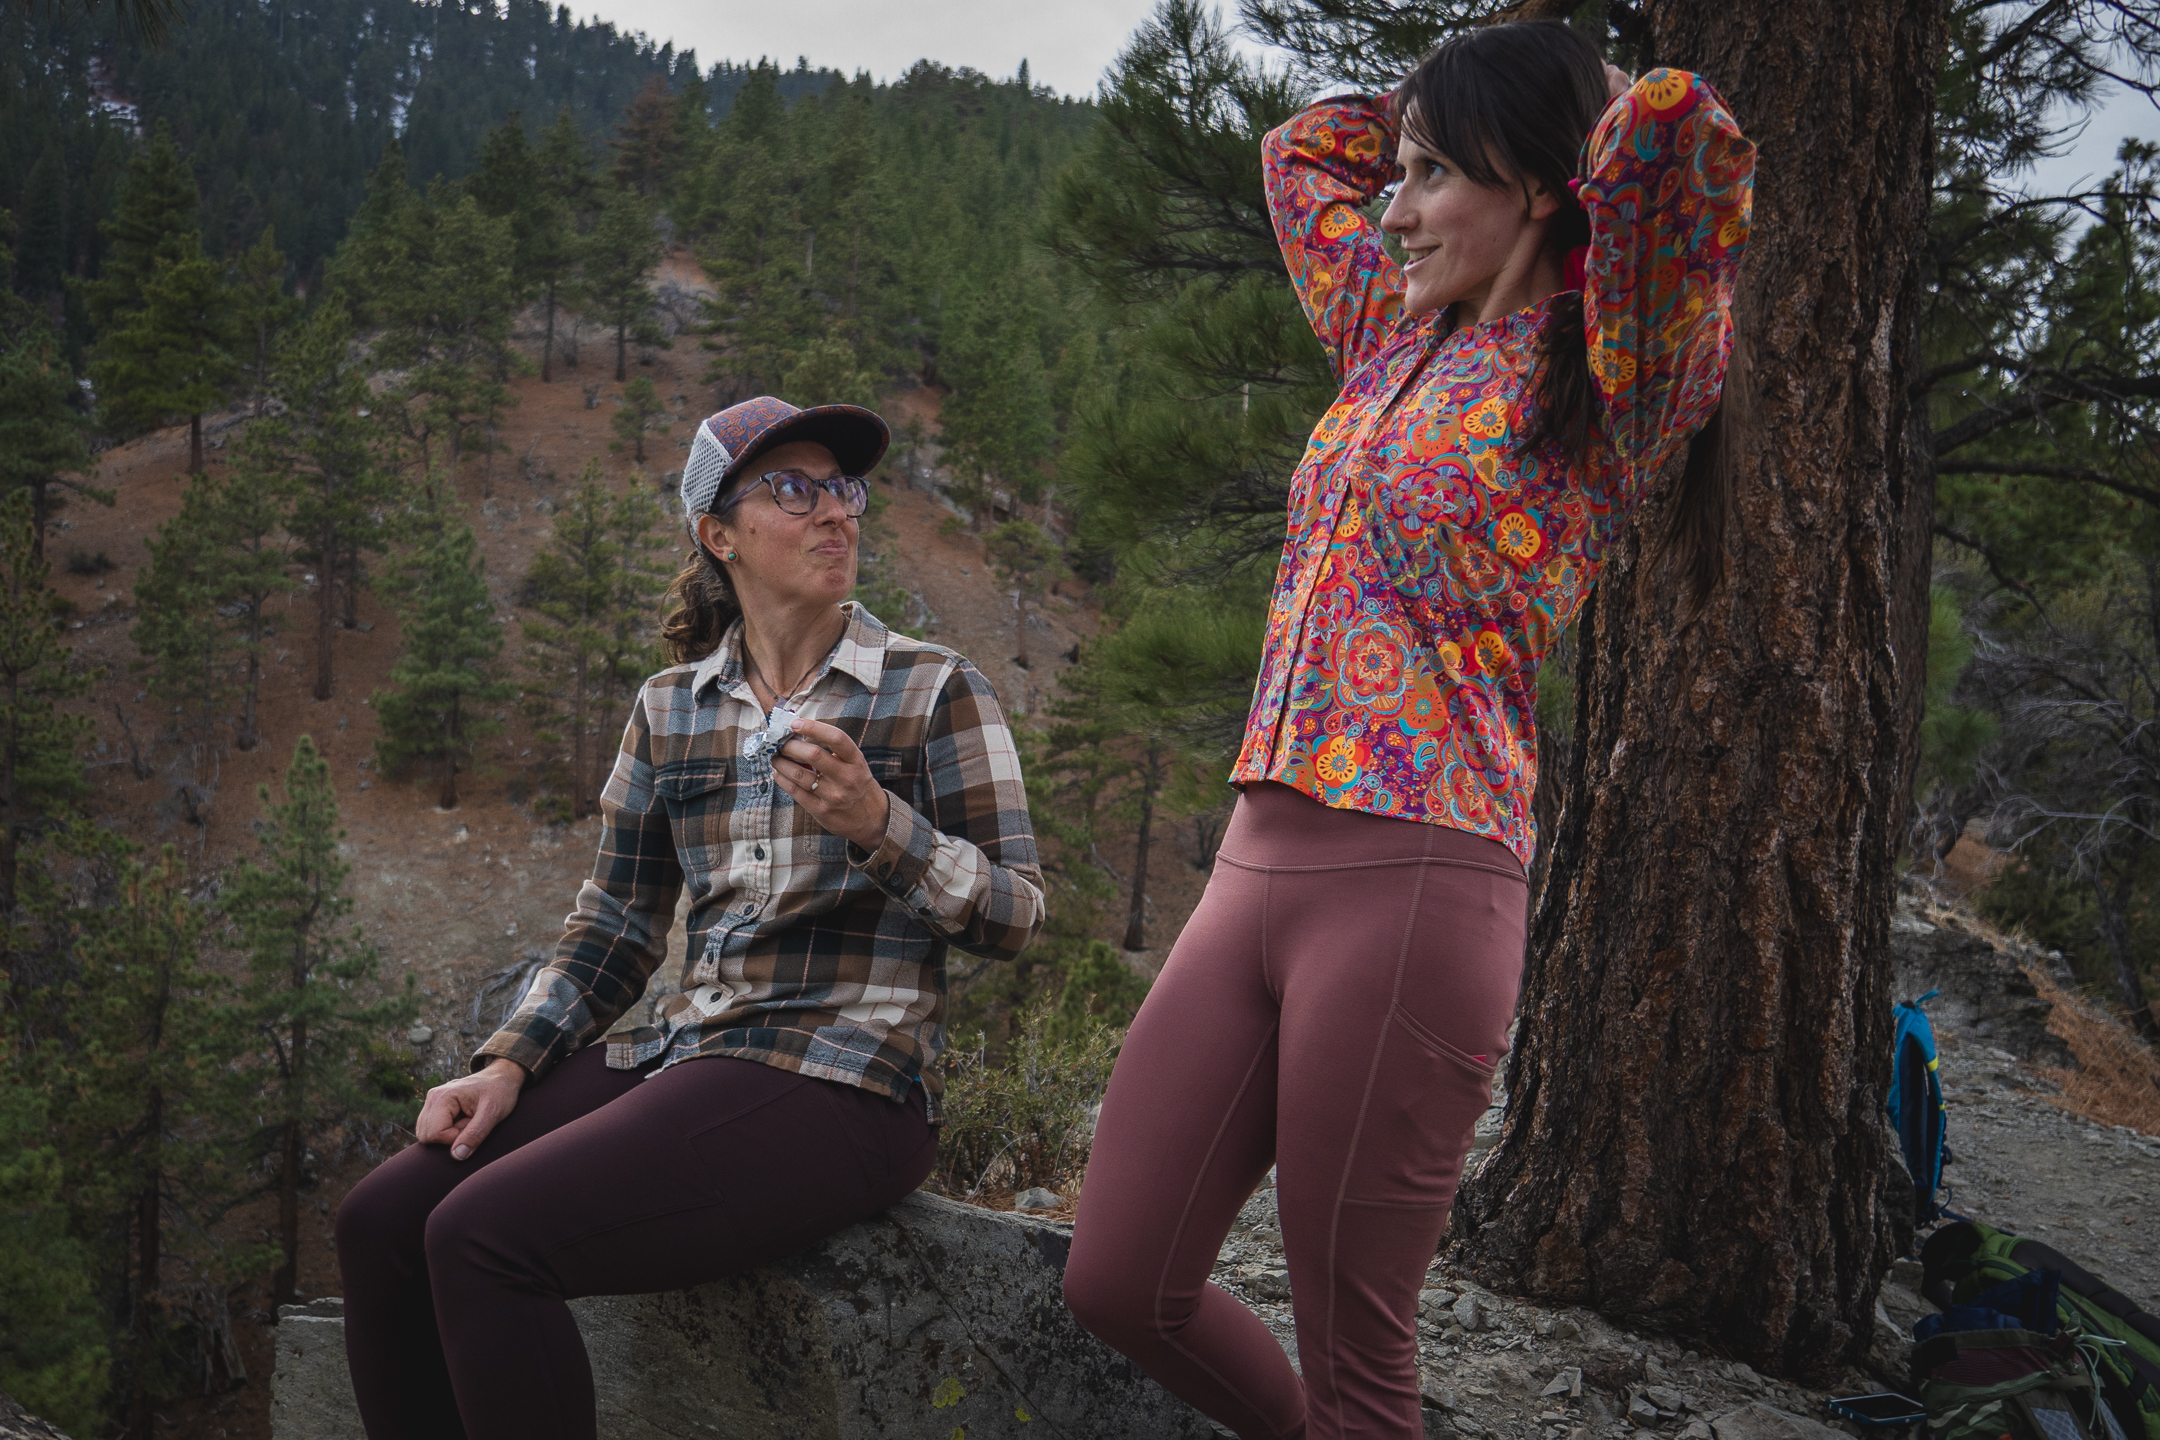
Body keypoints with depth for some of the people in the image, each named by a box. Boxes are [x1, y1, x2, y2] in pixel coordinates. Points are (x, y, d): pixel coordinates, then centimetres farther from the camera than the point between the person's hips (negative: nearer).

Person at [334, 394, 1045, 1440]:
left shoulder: (933, 691, -1)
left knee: (483, 1235, -22)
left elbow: (1015, 917, -5)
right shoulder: (668, 708, 13)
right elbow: (615, 926, 16)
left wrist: (875, 823, -21)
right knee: (379, 1222, -8)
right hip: (687, 1056, 6)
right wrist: (508, 1065, 1)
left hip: (843, 1084, -6)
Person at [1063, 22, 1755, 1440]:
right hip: (1261, 859, 7)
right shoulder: (1398, 339, 18)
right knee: (1121, 1281, 9)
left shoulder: (1605, 385, -2)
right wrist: (1452, 101, 25)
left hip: (1415, 881, -7)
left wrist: (1615, 99, 1)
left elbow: (1676, 131, -20)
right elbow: (1307, 148, 35)